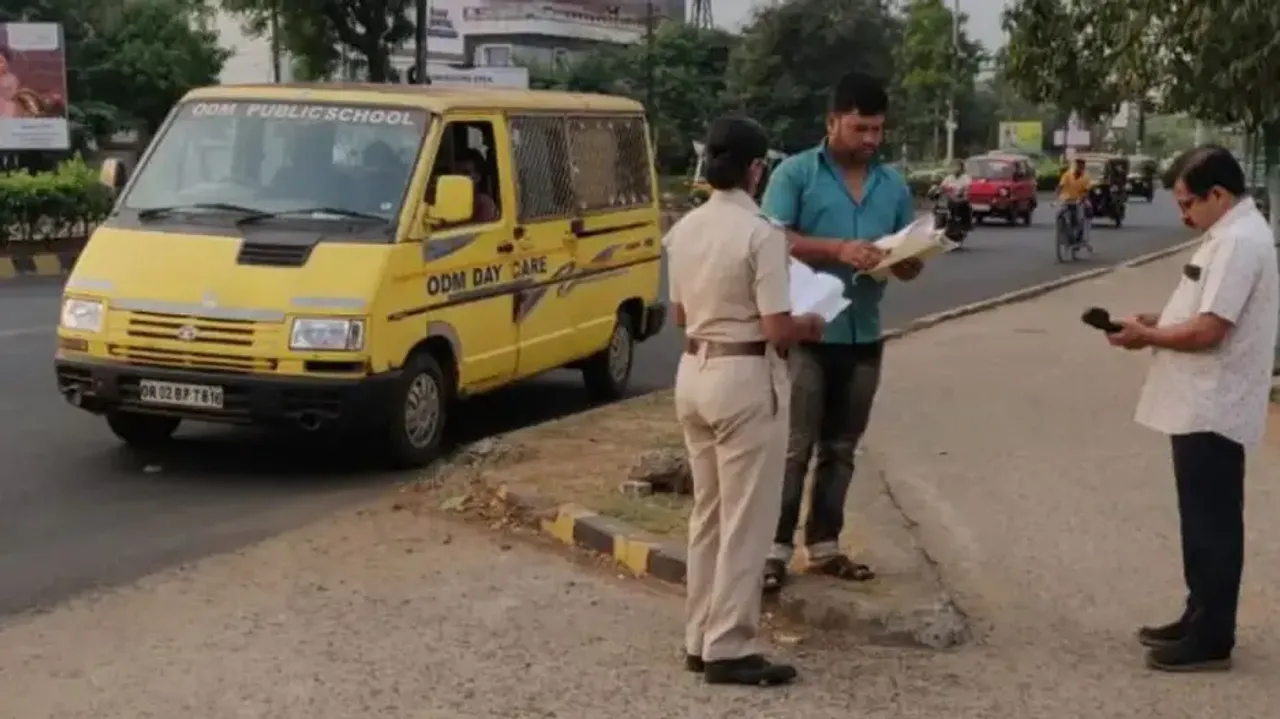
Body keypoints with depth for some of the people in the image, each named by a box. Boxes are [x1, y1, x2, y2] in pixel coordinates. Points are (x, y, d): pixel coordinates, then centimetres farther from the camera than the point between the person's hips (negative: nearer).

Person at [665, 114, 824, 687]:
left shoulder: (684, 230, 6)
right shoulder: (761, 234, -17)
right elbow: (777, 329, -18)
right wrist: (810, 325, 2)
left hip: (694, 373, 8)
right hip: (746, 379, -8)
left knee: (707, 512, 17)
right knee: (745, 520, 1)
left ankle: (700, 638, 23)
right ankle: (728, 649, 5)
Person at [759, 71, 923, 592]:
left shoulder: (894, 186, 10)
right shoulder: (795, 173, -4)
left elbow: (910, 266, 12)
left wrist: (902, 258, -12)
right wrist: (838, 249, -23)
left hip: (863, 336, 5)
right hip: (807, 332, -5)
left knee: (840, 449, 12)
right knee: (794, 447, -3)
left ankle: (823, 545, 21)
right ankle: (775, 547, 2)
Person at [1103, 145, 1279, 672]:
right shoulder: (1231, 234, 14)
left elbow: (1207, 331, -24)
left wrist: (1147, 335, -11)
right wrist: (1156, 322, 6)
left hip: (1212, 409, -10)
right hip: (1201, 405, 10)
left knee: (1212, 525, -2)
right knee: (1202, 522, 17)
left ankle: (1211, 640, 7)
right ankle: (1199, 621, 27)